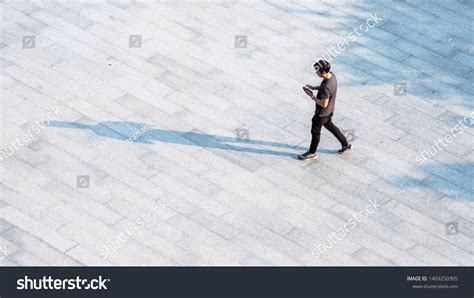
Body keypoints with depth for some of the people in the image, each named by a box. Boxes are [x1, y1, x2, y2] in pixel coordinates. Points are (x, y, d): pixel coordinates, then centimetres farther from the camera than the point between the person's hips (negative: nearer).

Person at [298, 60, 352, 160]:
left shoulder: (326, 87, -39)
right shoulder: (332, 75, -12)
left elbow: (323, 104, -30)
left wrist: (312, 96, -22)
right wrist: (314, 87, -3)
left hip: (322, 113, -9)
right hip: (329, 110, 9)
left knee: (315, 131, 13)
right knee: (329, 125, 30)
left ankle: (312, 153, 34)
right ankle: (345, 144, 41)